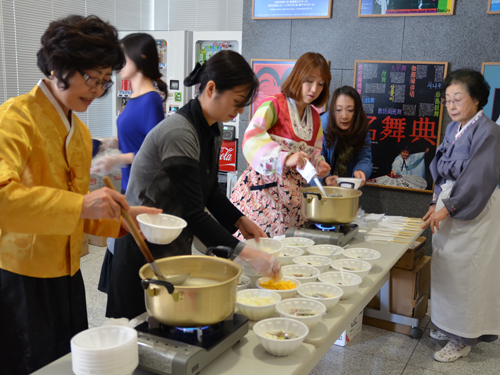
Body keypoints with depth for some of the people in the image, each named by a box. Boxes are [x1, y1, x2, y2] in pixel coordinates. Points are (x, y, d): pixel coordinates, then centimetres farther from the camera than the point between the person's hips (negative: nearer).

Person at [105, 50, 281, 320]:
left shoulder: (214, 129, 3)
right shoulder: (179, 133, -26)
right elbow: (194, 214, -28)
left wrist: (238, 220, 0)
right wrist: (246, 254, -29)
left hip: (175, 246, 9)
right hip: (144, 250, -9)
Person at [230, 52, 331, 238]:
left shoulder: (315, 117, 14)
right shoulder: (273, 105, -8)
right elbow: (252, 139, -23)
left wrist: (319, 164, 0)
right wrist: (285, 158, -36)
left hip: (292, 192, 6)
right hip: (264, 186, -6)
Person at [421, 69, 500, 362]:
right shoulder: (454, 129, 10)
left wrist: (447, 208, -22)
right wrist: (437, 203, 3)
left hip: (475, 211, -7)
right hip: (449, 208, 8)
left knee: (466, 271, -1)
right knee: (446, 266, 13)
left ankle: (465, 337, 13)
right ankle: (448, 324, 30)